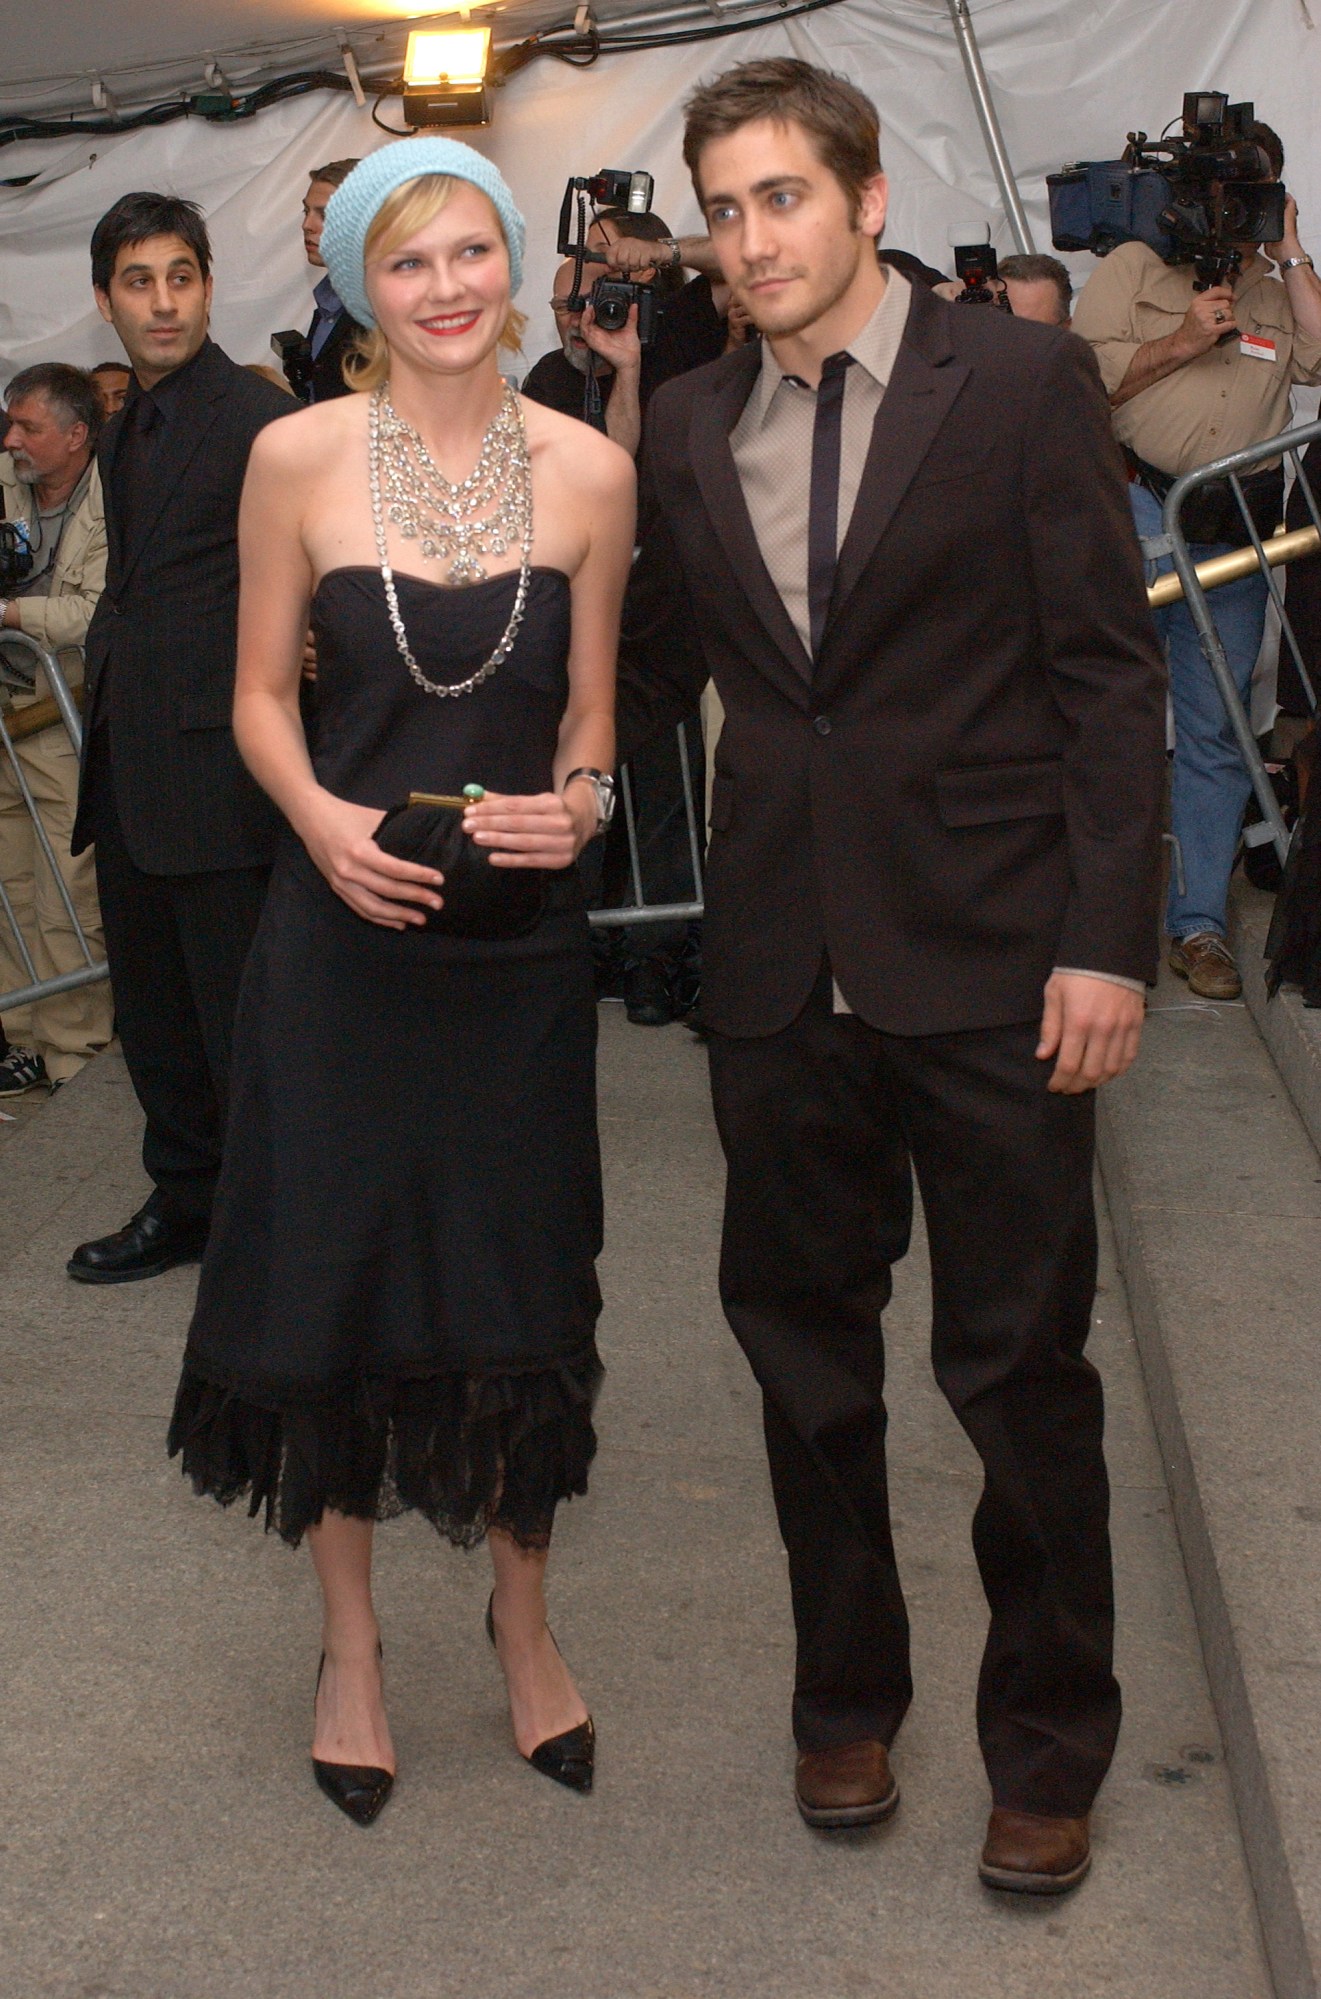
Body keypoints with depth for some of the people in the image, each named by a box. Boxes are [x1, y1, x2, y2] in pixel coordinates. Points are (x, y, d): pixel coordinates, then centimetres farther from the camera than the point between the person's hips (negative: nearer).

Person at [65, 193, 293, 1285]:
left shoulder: (257, 418, -13)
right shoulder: (125, 433, 16)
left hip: (215, 775, -9)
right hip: (131, 774, 9)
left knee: (241, 1023, 0)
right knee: (154, 1018, 18)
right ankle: (185, 1203, 32)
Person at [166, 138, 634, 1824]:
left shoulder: (589, 471, -1)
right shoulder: (299, 457, -4)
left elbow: (589, 704, 8)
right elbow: (261, 693, 2)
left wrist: (576, 800, -13)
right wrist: (324, 820, -16)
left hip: (522, 935, 1)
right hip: (343, 928, -1)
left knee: (518, 1286, 9)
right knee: (332, 1272, 7)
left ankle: (522, 1619, 33)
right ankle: (350, 1639, 28)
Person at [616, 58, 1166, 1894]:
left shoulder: (1022, 382, -4)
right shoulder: (689, 430, 8)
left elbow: (1111, 676, -6)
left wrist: (1106, 941, -11)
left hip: (988, 964, -4)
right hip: (783, 968, 4)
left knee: (1021, 1365, 4)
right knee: (805, 1347, 14)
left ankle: (1047, 1744, 24)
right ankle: (847, 1696, 33)